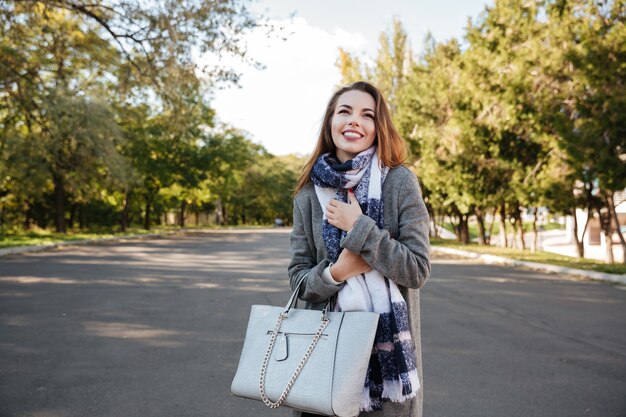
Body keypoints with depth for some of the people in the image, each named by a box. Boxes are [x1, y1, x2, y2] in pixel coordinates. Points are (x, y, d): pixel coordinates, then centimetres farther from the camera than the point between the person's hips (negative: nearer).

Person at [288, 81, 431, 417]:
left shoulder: (400, 182, -7)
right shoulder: (309, 194, 1)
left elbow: (417, 270, -12)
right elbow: (298, 278, 2)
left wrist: (359, 226, -18)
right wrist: (336, 272, -18)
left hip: (390, 344, -2)